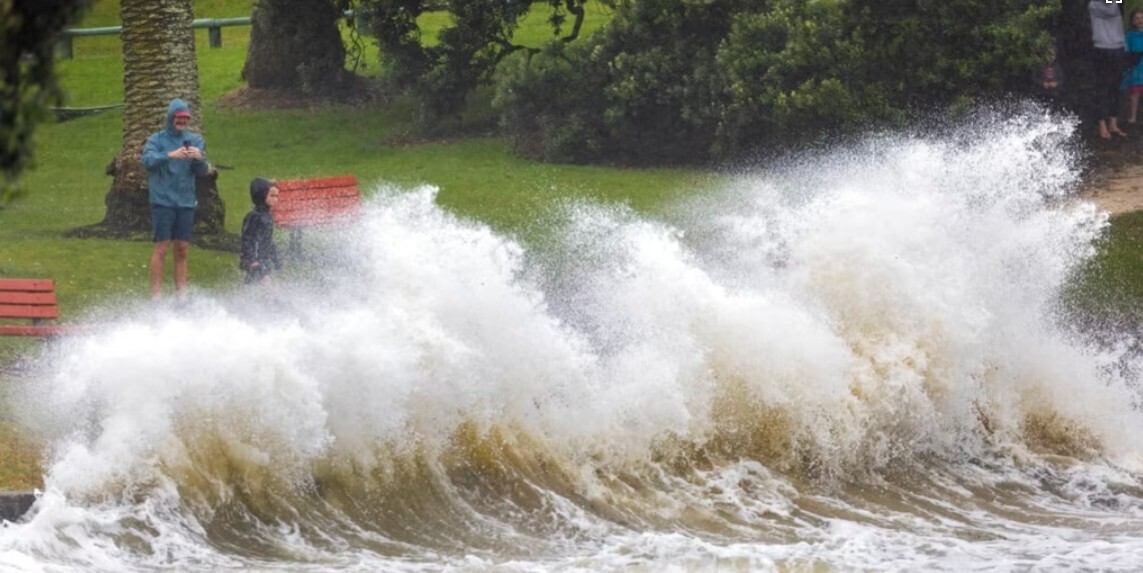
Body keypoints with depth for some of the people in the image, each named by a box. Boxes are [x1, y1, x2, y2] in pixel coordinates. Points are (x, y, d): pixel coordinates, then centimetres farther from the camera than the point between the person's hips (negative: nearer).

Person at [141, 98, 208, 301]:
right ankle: (156, 294, -6)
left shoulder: (195, 140, 10)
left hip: (186, 202, 4)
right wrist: (170, 155, -34)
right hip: (163, 201, -4)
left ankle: (181, 292, 11)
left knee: (182, 250, 6)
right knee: (162, 247, -7)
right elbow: (148, 160, -17)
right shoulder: (157, 139, 1)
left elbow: (202, 172, 5)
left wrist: (199, 159, -19)